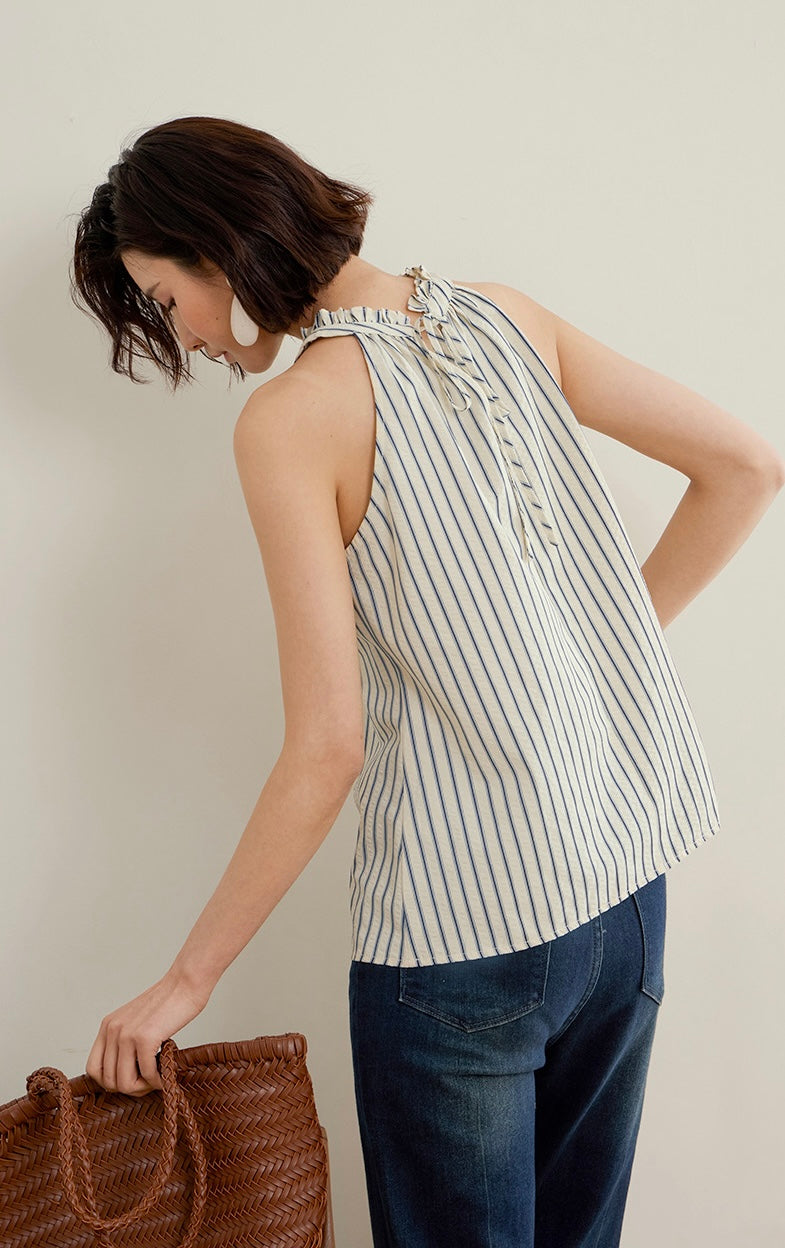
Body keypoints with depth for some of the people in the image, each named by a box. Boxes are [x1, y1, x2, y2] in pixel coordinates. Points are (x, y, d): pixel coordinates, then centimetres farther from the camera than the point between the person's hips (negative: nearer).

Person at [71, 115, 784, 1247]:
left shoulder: (288, 418, -13)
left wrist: (188, 978, -6)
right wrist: (609, 642, 9)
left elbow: (328, 747, -17)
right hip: (628, 869, 7)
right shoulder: (500, 313, 4)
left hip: (466, 924, -6)